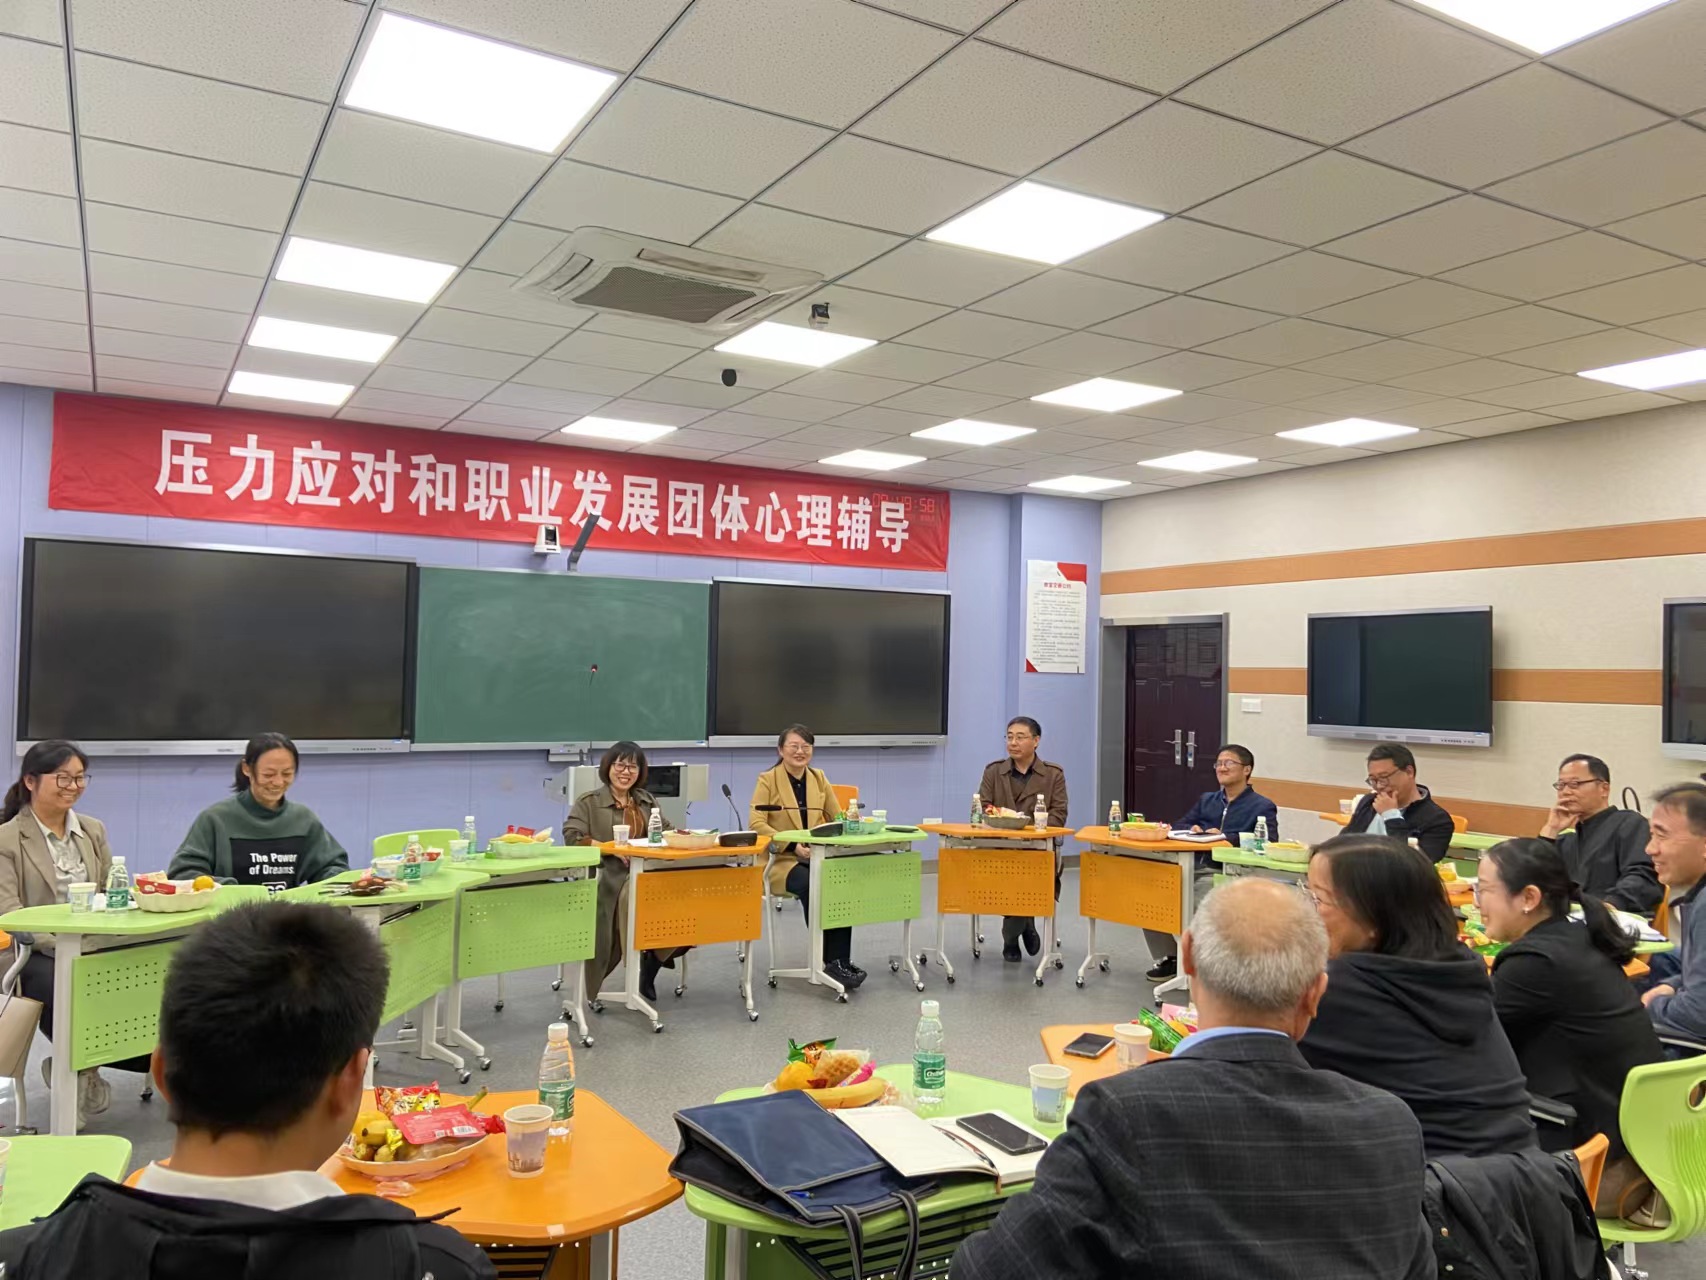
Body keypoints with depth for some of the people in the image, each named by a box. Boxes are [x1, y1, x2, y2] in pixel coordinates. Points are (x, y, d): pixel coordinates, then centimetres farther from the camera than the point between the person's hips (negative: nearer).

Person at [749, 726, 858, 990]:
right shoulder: (767, 780, -2)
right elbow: (756, 824, -11)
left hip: (819, 857, 4)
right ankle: (829, 959, -25)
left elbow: (837, 818, 17)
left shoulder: (819, 778, 13)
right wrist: (794, 846, -22)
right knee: (811, 886, -36)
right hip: (781, 860, -4)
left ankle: (840, 960, -24)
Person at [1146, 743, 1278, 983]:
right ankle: (1169, 958, 1)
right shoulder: (1207, 800, 25)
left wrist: (1225, 837, -18)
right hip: (1191, 868, 6)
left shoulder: (1262, 807, 6)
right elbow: (1179, 826, 19)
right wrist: (1193, 830, -4)